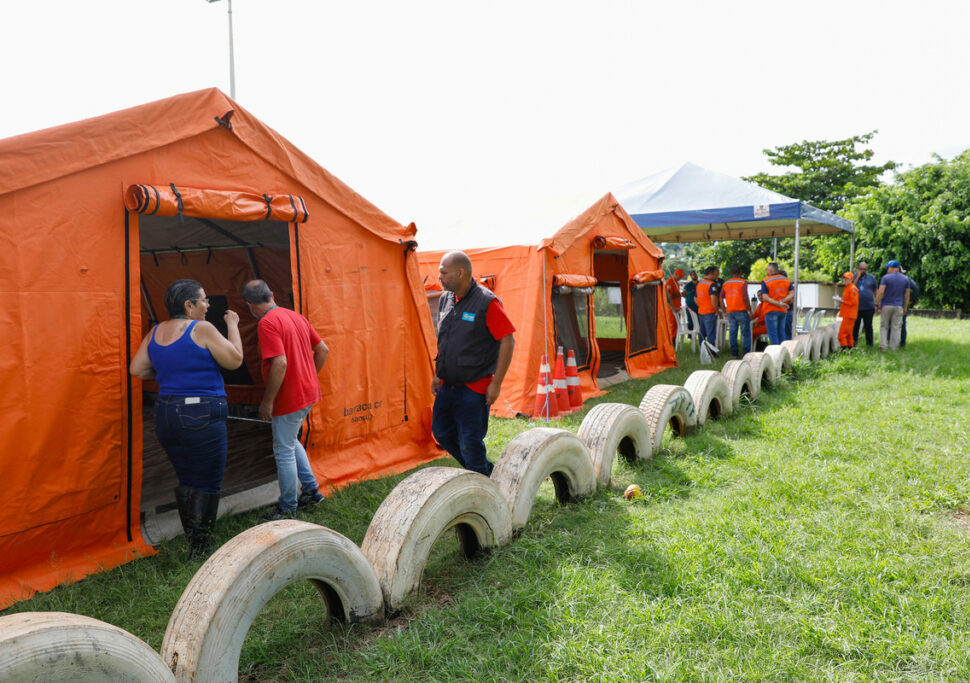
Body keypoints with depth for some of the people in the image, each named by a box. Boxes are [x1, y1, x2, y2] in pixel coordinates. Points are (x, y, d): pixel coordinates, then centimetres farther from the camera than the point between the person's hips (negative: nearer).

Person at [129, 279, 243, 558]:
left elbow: (137, 370, 10)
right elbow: (235, 360, -10)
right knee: (207, 484, 3)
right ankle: (201, 549, 9)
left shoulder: (155, 333, 10)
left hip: (166, 415, 8)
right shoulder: (202, 329, -11)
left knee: (185, 481, 18)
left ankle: (193, 542, 25)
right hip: (201, 416, -7)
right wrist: (233, 325, 2)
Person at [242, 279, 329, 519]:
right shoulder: (295, 316, 8)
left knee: (284, 450, 5)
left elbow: (280, 363, -27)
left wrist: (267, 401, -19)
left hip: (289, 398, -9)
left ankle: (287, 509, 18)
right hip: (308, 392, 9)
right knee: (290, 441, 25)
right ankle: (311, 491, 30)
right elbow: (323, 350, 12)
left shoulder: (267, 323, -18)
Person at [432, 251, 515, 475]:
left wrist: (496, 383, -16)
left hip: (474, 389, -8)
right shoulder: (445, 299, 7)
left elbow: (508, 341, -15)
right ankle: (485, 470, 34)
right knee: (442, 432, 16)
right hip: (448, 386, 8)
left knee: (470, 443, -5)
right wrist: (438, 374, 18)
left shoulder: (487, 303, -16)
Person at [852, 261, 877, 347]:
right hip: (856, 307, 0)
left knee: (868, 326, 4)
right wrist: (858, 277, -13)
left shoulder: (871, 277, 6)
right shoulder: (854, 276, 6)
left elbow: (875, 291, 11)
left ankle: (869, 343, 13)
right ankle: (854, 342, 18)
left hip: (869, 307, 0)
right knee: (855, 326, 6)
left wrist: (876, 303, 6)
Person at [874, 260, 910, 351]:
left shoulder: (886, 277, -6)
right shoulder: (906, 279, 6)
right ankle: (893, 347, 6)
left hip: (886, 306, -2)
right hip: (898, 306, 2)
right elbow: (907, 295, 8)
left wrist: (877, 304, -5)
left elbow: (880, 292, -13)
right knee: (896, 327, 5)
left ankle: (883, 346, -1)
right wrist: (905, 308, 14)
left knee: (884, 326, 6)